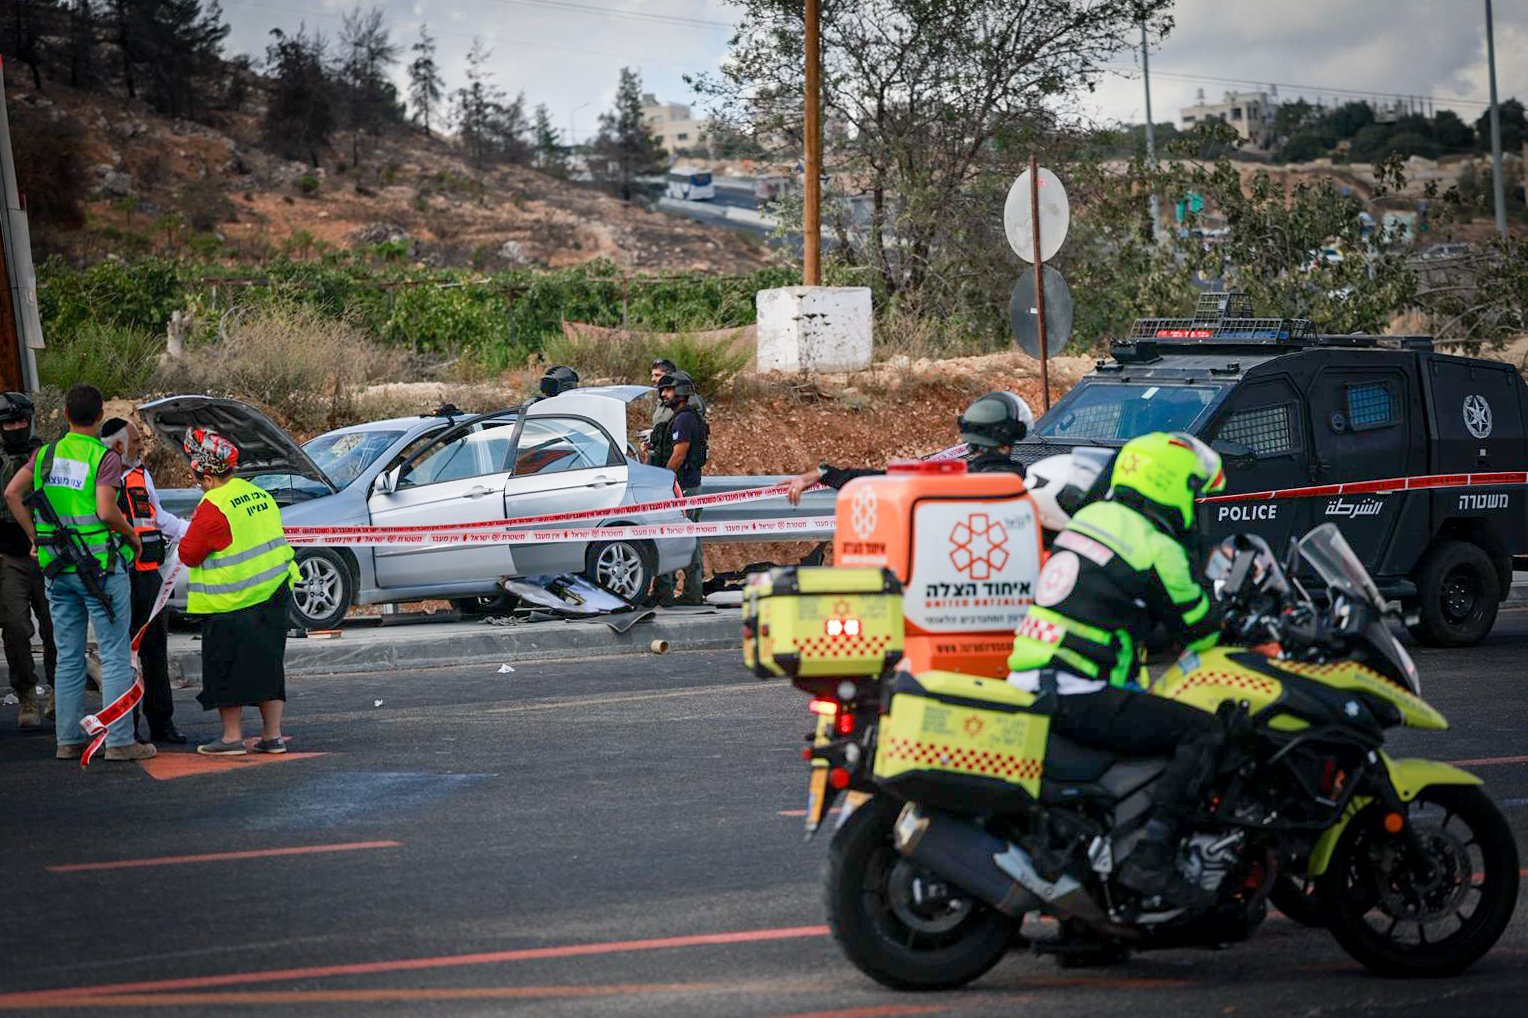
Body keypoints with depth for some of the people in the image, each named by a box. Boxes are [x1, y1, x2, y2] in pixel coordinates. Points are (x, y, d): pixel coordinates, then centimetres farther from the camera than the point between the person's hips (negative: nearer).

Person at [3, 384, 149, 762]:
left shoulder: (46, 454, 6)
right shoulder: (104, 458, -10)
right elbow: (106, 511, -20)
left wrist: (35, 536, 8)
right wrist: (132, 535, -3)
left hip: (58, 569, 5)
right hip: (101, 563, -5)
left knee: (68, 657, 13)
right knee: (115, 654, -1)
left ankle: (68, 739, 14)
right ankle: (119, 741, -4)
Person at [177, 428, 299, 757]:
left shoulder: (213, 507, -17)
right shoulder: (260, 495, 8)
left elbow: (189, 554, -11)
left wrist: (188, 535, 9)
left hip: (231, 606, -7)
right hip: (274, 594, 8)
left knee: (227, 669, 3)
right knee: (267, 665, 13)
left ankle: (232, 736, 5)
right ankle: (272, 735, 15)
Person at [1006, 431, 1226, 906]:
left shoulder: (1091, 517, 18)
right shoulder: (1158, 549, -8)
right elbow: (1201, 633, 1)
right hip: (1078, 696, -9)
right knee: (1203, 733, -10)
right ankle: (1151, 858, -21)